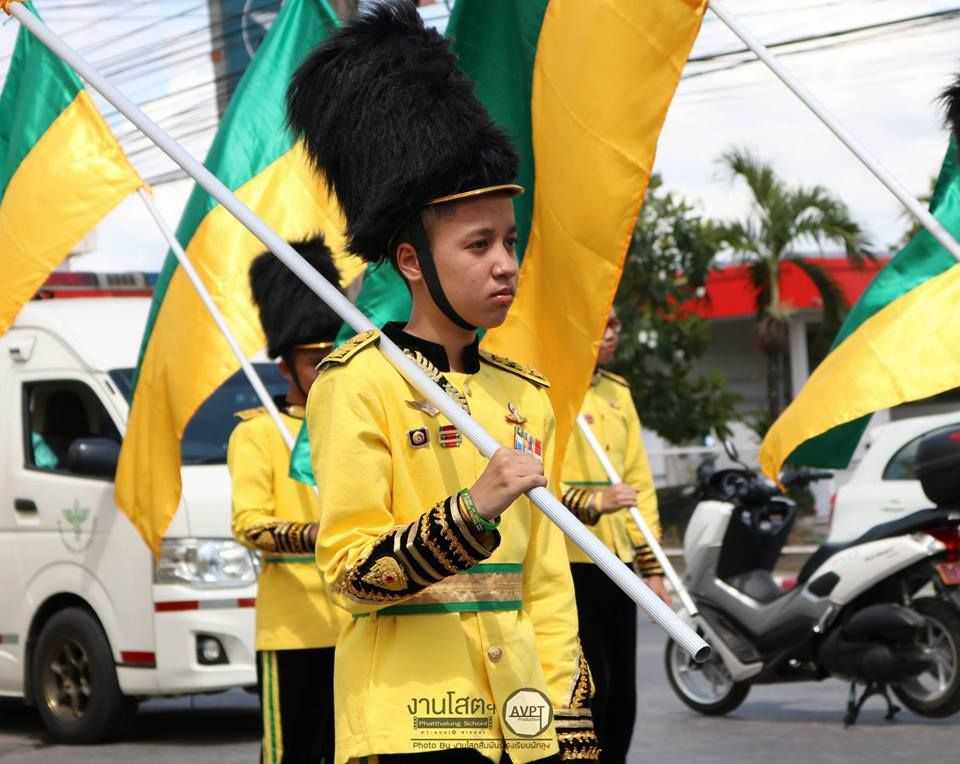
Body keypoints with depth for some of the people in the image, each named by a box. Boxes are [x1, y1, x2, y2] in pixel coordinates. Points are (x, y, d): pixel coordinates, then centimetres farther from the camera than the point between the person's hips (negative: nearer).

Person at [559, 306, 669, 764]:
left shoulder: (617, 392, 17)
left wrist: (650, 565, 14)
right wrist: (591, 503, -27)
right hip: (566, 564, -7)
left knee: (620, 695, 9)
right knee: (588, 690, -9)